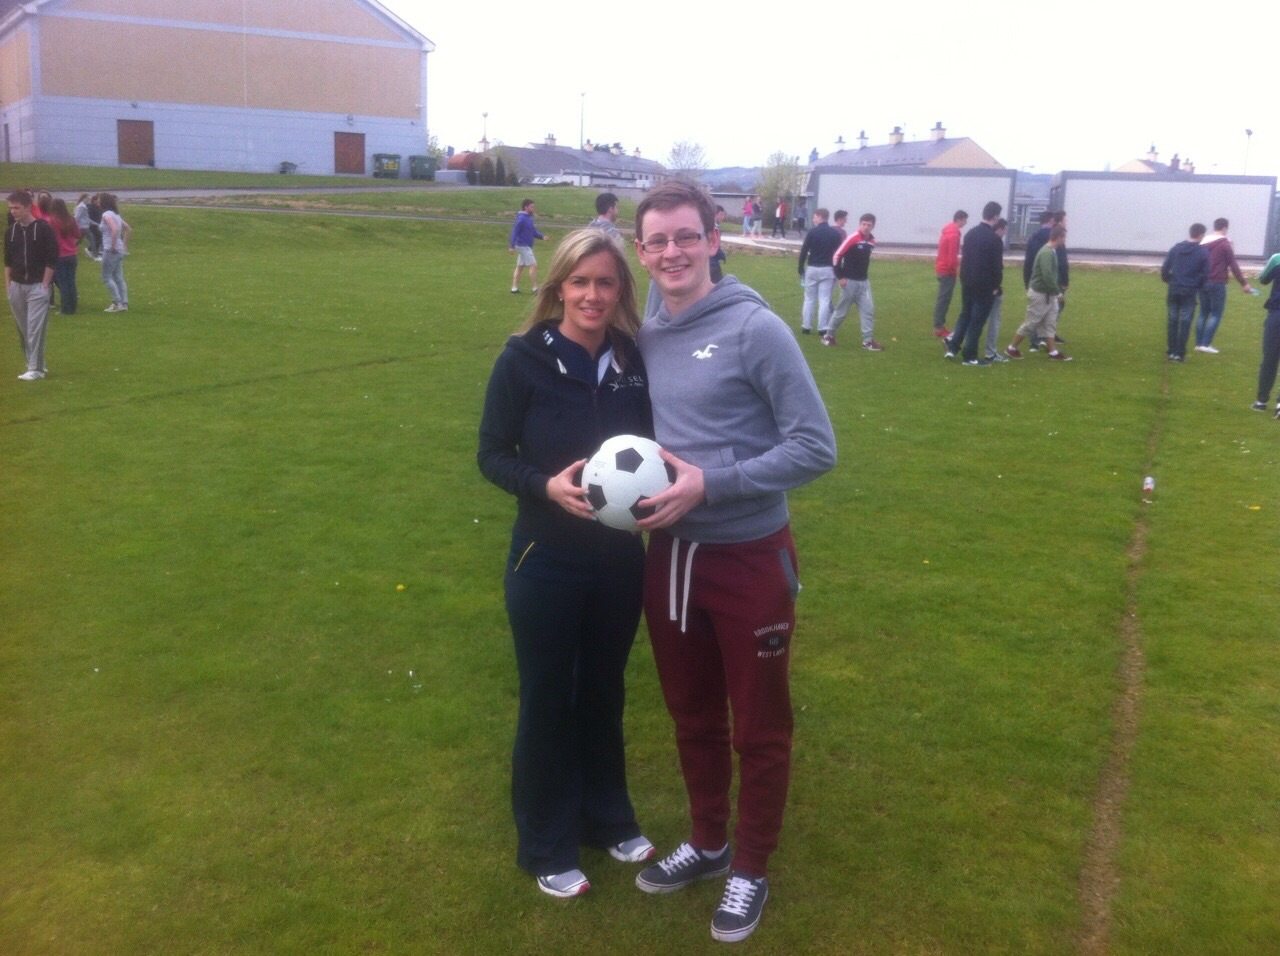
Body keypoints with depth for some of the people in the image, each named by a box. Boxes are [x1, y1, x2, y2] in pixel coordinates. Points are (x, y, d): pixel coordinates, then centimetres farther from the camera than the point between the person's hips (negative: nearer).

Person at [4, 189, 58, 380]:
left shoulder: (43, 229, -8)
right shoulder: (10, 231, 8)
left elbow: (52, 259, -9)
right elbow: (7, 260, 15)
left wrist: (45, 284, -12)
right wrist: (8, 284, 9)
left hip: (37, 286, -6)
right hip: (17, 286, 6)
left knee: (35, 328, -10)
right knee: (22, 329, 8)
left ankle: (35, 369, -7)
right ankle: (37, 364, 17)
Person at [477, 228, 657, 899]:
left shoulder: (636, 360, -3)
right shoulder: (525, 358, -13)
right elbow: (491, 454, -8)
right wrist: (545, 484, -25)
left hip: (620, 561, 4)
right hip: (546, 564, -3)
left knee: (603, 692, 20)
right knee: (547, 701, 11)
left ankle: (606, 818, 42)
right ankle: (545, 847, 30)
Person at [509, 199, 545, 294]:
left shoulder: (529, 218, 12)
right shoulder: (521, 219, -16)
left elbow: (533, 231, 17)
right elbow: (515, 232, -19)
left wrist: (542, 236, 1)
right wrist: (512, 246, -22)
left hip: (527, 246, 10)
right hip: (523, 246, -10)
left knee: (520, 267, 11)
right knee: (533, 265, -9)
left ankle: (514, 288, 14)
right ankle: (535, 288, -6)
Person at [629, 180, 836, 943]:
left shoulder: (756, 328, -15)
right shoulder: (646, 336, 4)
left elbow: (816, 448, -17)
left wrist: (710, 484, -22)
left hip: (750, 561, -5)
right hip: (671, 557, 6)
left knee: (759, 728, 11)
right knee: (693, 717, 21)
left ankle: (750, 870, 31)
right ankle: (708, 843, 42)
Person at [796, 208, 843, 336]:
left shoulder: (812, 232, -6)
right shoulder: (836, 234, 2)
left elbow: (804, 252, -6)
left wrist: (801, 269, 3)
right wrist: (837, 272, 8)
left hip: (812, 269, -1)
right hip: (828, 270, 1)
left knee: (809, 299, 9)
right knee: (825, 300, 2)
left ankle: (806, 326, 10)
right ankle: (823, 328, 0)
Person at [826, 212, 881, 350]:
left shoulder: (872, 241, 5)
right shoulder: (852, 239, -15)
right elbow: (836, 256, -15)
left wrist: (863, 275, 17)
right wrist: (840, 276, -17)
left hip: (863, 282, 6)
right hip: (849, 281, -6)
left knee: (869, 309, -1)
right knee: (842, 310, 4)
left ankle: (868, 340, 2)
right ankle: (829, 335, 21)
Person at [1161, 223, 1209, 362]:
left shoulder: (1176, 248, 4)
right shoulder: (1203, 253, -5)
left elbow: (1164, 269, 2)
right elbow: (1204, 275, -6)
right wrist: (1197, 287, 11)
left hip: (1174, 290, 3)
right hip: (1190, 292, -3)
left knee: (1173, 321, 9)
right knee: (1185, 322, 1)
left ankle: (1172, 352, 11)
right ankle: (1180, 353, 1)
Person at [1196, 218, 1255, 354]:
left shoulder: (1203, 242, 11)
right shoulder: (1224, 243, -8)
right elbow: (1233, 265, -10)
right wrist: (1243, 283, -7)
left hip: (1203, 282, 6)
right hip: (1217, 283, -6)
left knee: (1203, 313, 12)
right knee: (1216, 314, -1)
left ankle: (1198, 343, 9)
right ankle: (1206, 344, -9)